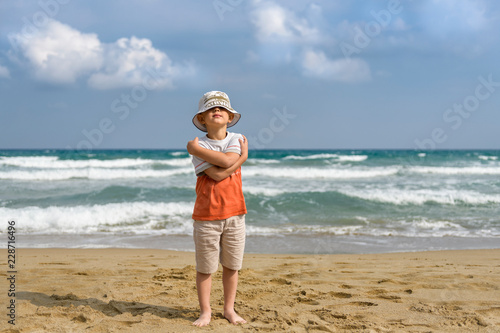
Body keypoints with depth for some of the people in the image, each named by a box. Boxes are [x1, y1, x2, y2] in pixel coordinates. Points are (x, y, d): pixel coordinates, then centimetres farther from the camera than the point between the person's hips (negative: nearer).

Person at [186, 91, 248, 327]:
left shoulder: (236, 140, 4)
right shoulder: (198, 147, -4)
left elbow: (228, 160, -18)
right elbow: (218, 174, -18)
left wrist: (197, 148, -13)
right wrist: (243, 157, -11)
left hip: (234, 213, 2)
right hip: (206, 215, -2)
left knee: (231, 265, 10)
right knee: (205, 267, 4)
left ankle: (229, 308, 24)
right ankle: (205, 311, 18)